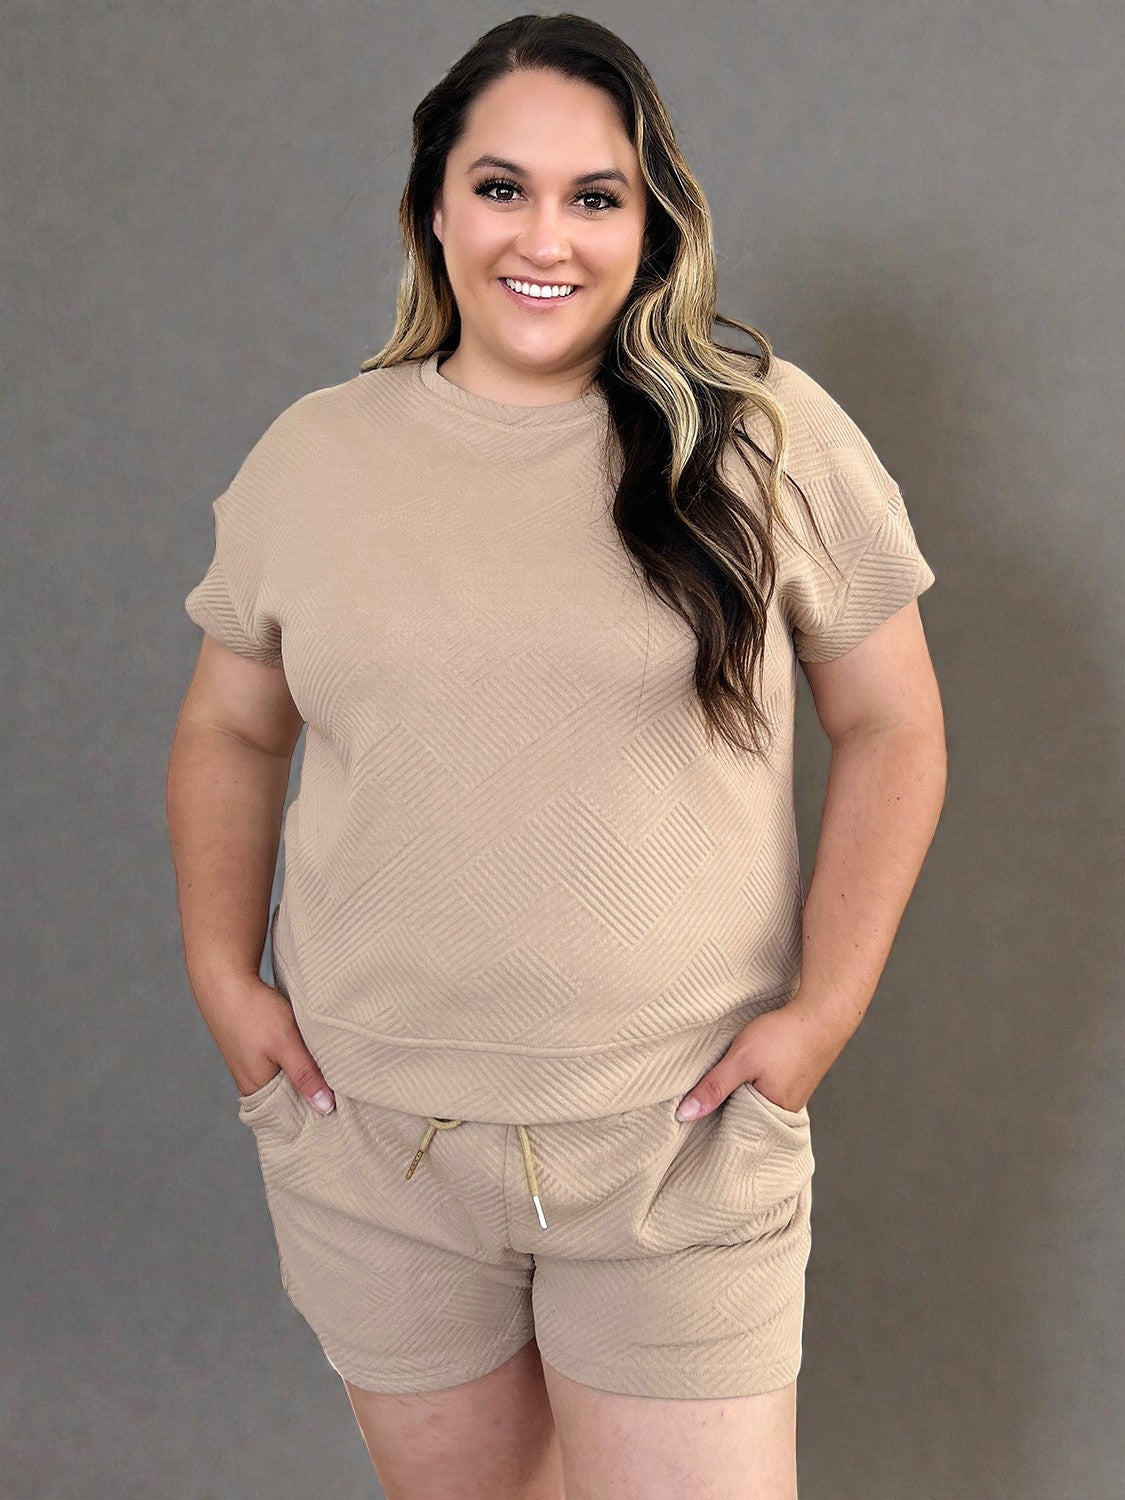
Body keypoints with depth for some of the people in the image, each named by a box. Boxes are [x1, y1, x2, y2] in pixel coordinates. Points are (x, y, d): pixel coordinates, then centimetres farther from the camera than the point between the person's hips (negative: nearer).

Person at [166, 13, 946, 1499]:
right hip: (368, 1143, 3)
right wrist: (223, 976, 1)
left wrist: (826, 1006, -7)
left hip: (680, 1142, -2)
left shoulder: (769, 439, -4)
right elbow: (229, 733, 12)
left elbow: (893, 729, 0)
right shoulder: (311, 456, 2)